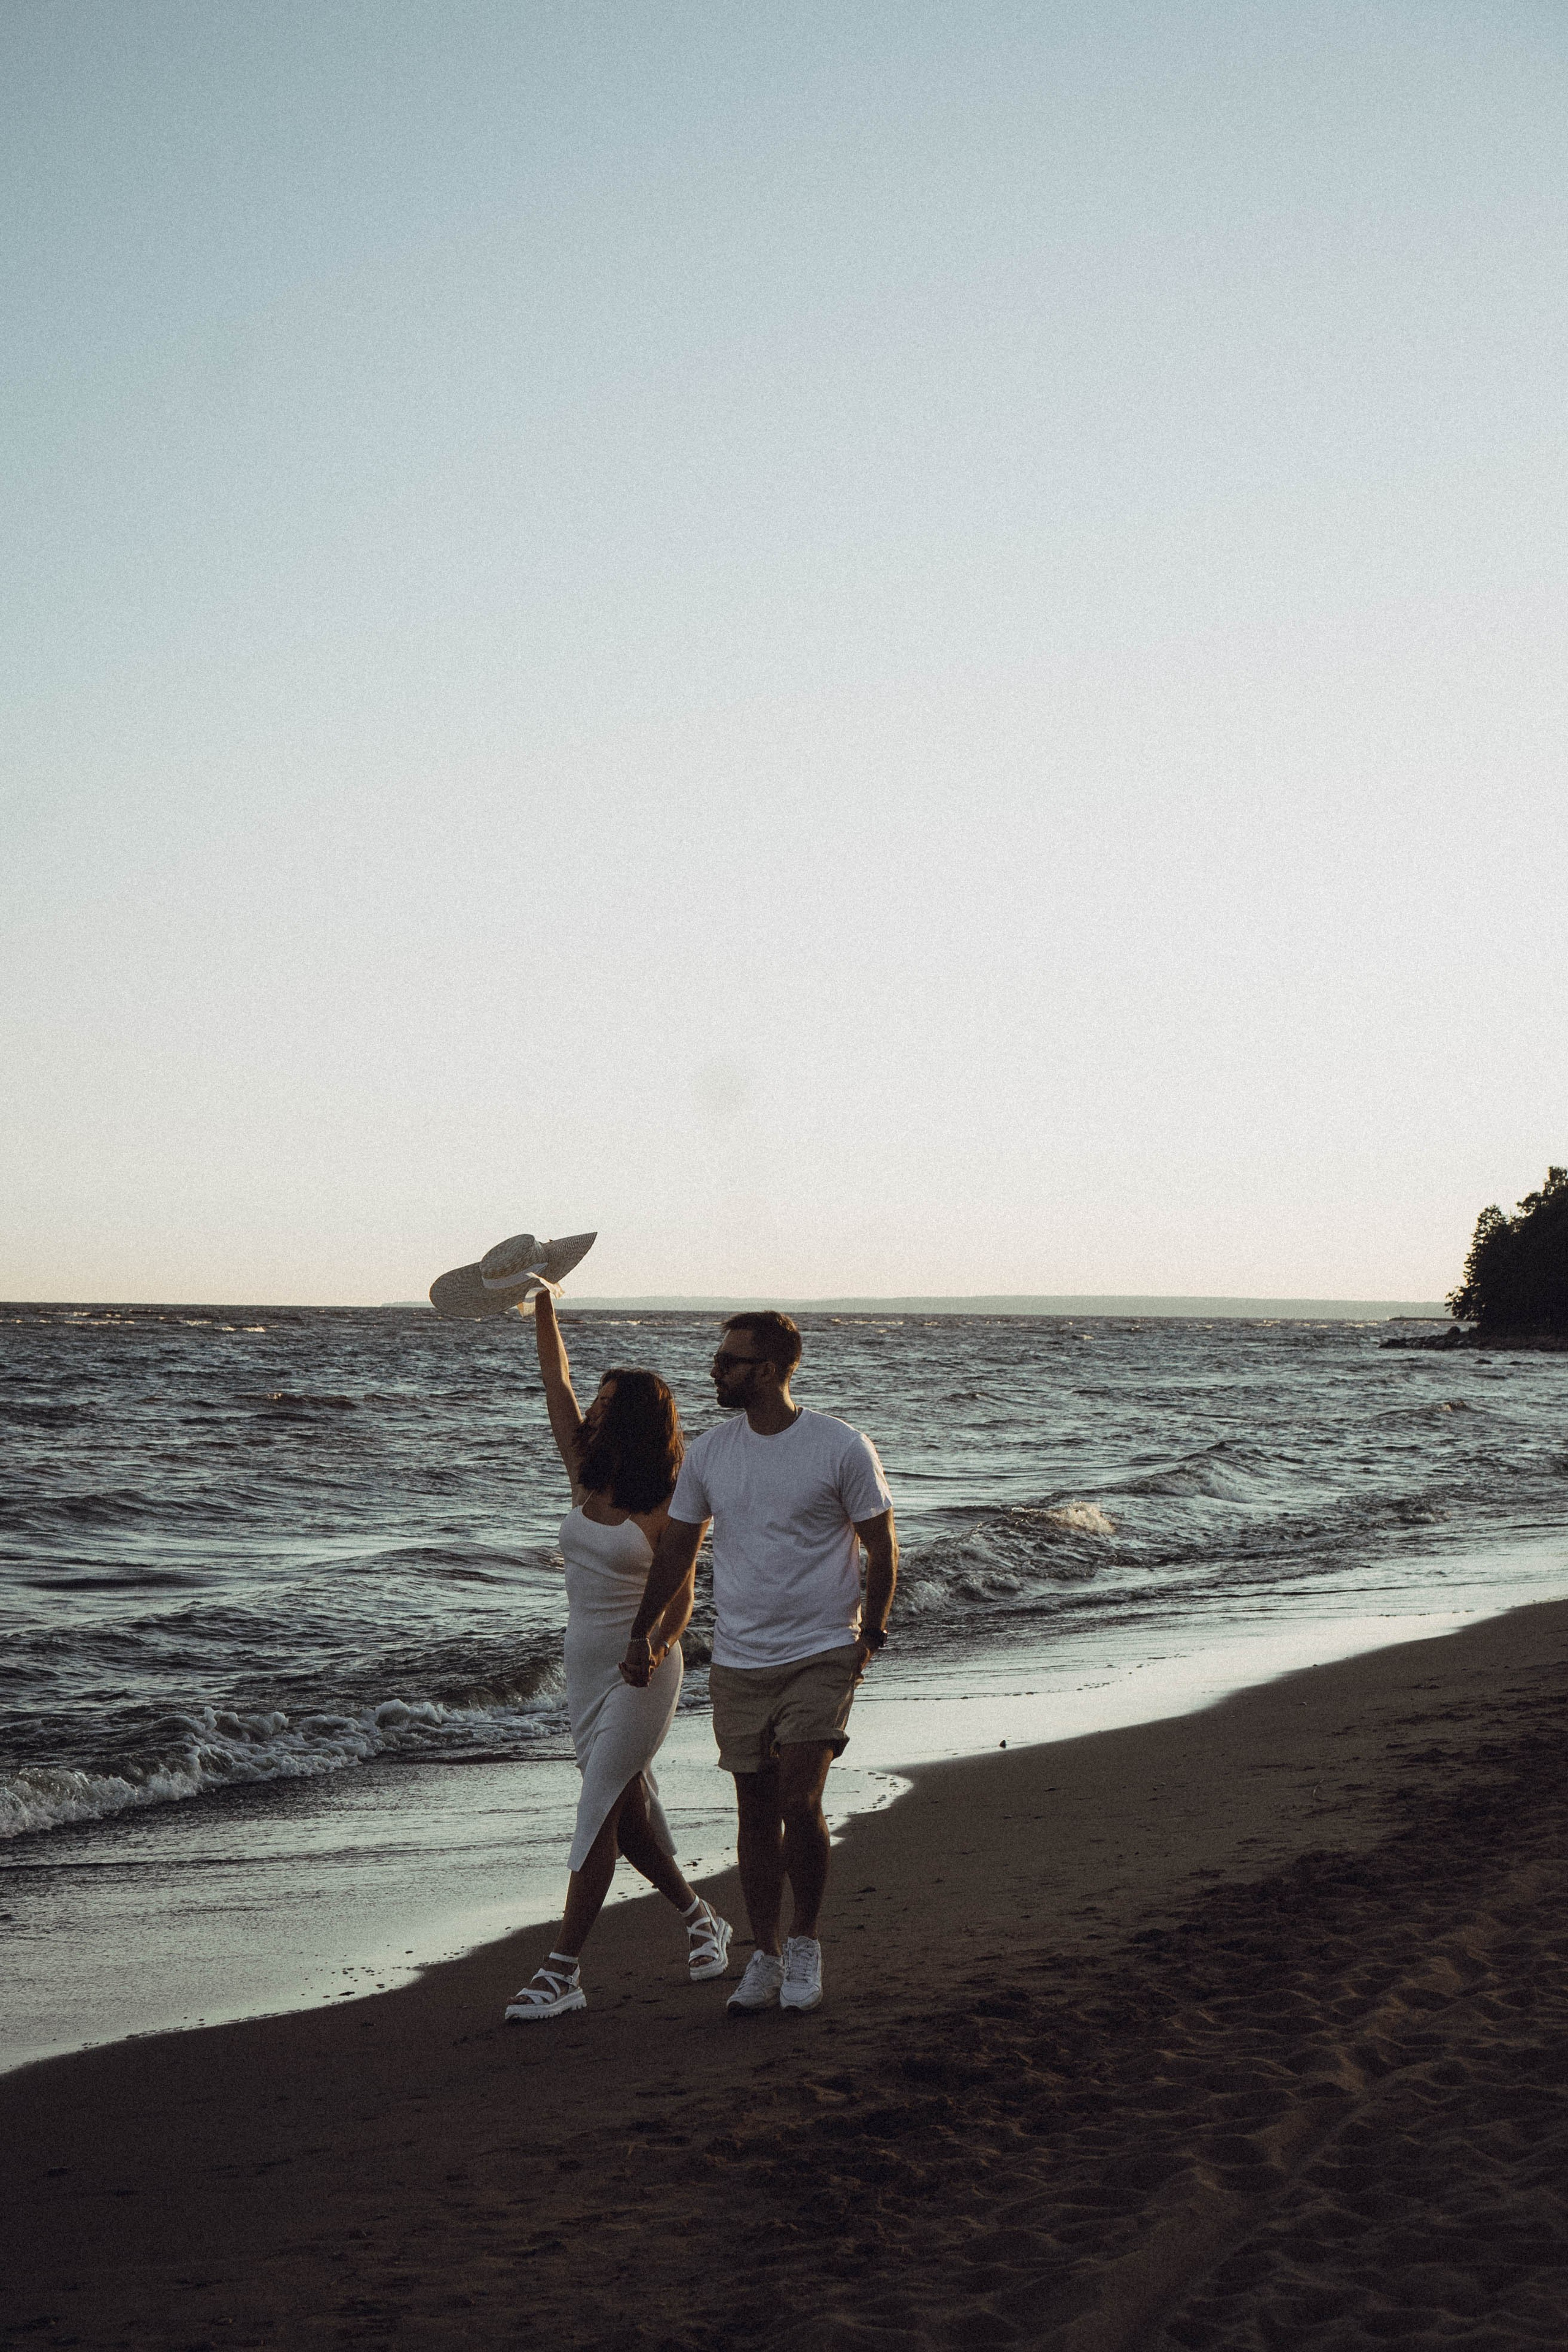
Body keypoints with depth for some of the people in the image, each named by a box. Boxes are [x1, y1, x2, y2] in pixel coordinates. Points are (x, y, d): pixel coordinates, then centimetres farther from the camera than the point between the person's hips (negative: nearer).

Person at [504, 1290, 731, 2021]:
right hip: (585, 1666, 7)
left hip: (642, 1673, -7)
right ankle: (700, 1920, 30)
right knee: (625, 1812, 12)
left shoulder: (666, 1507, -11)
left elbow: (681, 1597, -10)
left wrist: (659, 1646, -29)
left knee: (599, 1811, -9)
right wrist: (544, 1306, -1)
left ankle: (562, 1972, -9)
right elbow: (556, 1383, 4)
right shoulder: (586, 1479, 5)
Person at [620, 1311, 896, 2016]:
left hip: (821, 1657, -4)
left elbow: (881, 1548, -1)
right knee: (755, 1813, 8)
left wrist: (870, 1634, -4)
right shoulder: (708, 1452, 3)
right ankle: (765, 1958, 19)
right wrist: (642, 1635, 11)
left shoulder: (843, 1448, -9)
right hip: (738, 1662, 4)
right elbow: (676, 1550, 13)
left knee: (800, 1803, -13)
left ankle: (806, 1941, 7)